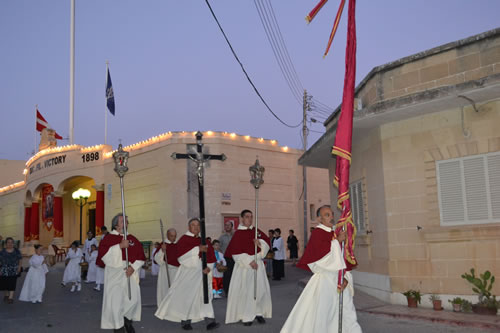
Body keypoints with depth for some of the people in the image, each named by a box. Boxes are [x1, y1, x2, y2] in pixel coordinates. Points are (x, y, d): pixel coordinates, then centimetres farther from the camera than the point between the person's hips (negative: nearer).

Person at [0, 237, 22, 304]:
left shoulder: (16, 251, 2)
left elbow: (20, 260, 5)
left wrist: (19, 267, -5)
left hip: (14, 270, -1)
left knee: (12, 283, -8)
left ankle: (11, 297, -8)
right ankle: (7, 295, 33)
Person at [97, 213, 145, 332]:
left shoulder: (132, 239, 11)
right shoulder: (109, 238, 0)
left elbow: (141, 256, 8)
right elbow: (104, 253, -16)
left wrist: (133, 267, -8)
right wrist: (120, 246, -21)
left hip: (131, 274, 4)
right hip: (115, 275, -3)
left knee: (134, 299, 1)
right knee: (116, 300, -5)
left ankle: (127, 319, 29)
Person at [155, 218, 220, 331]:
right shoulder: (184, 239, -3)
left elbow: (211, 256, 10)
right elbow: (181, 255, -17)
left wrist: (208, 266, -10)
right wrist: (197, 249, -25)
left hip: (201, 272, 4)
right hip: (187, 272, -4)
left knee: (205, 295, -6)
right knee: (186, 297, 0)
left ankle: (209, 321, -10)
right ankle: (185, 321, 15)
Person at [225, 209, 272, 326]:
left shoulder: (256, 231, 10)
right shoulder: (238, 233, -5)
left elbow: (267, 241, 11)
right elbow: (236, 252, -11)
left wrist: (260, 243, -12)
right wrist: (249, 261, -16)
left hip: (258, 264, 5)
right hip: (244, 265, -5)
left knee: (261, 289, 0)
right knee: (245, 290, -6)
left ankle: (259, 312, 14)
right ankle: (247, 316, 3)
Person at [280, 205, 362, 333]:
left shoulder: (336, 234, 11)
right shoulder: (317, 233, -8)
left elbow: (344, 259, 13)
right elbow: (321, 253, -23)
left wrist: (345, 277, 0)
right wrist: (337, 241, -18)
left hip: (339, 280, 7)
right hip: (324, 279, -7)